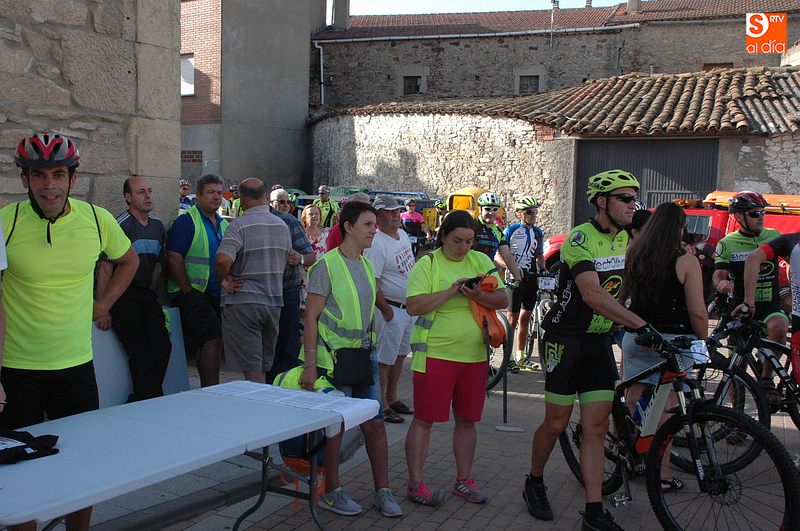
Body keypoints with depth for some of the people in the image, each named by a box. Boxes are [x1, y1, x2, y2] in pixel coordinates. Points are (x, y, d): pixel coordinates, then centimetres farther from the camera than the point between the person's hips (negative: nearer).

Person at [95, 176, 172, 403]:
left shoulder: (158, 226, 13)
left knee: (162, 346, -6)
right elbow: (105, 269, -11)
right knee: (140, 352, -11)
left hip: (147, 297, 7)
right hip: (123, 297, -6)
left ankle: (137, 403, 2)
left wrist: (151, 295, 13)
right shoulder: (121, 225, -9)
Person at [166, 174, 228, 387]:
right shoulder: (186, 222, -7)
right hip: (191, 292, -8)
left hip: (216, 295, 8)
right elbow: (174, 258, -15)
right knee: (213, 337, -17)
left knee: (213, 342, 10)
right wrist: (188, 291, -17)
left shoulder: (223, 224, 17)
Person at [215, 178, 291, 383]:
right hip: (274, 302, 6)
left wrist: (223, 280, -10)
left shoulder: (240, 225, -13)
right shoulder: (283, 226, 9)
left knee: (252, 369, -3)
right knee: (265, 365, 16)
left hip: (242, 302, -6)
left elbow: (223, 260, -27)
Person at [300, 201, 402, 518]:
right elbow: (311, 317, -14)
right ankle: (331, 492, 21)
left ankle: (382, 491, 19)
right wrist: (310, 365, -17)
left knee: (376, 424, 7)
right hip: (334, 358, -7)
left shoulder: (366, 265, 10)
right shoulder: (327, 265, -12)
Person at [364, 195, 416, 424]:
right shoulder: (377, 244, -20)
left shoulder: (403, 234, 8)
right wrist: (387, 310, -18)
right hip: (392, 309, -9)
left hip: (410, 307, 9)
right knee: (385, 359, 0)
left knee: (400, 355, 18)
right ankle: (382, 405, 9)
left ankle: (392, 398, 31)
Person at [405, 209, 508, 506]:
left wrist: (478, 295, -15)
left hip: (474, 356, 5)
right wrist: (451, 291, -21)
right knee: (424, 419, 0)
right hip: (435, 355, -5)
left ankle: (464, 480, 27)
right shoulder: (428, 264, -5)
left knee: (467, 420, 14)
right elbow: (414, 306, -15)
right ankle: (415, 484, 10)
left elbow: (503, 300, 4)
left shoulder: (480, 261, 8)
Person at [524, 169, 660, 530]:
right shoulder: (581, 238, -19)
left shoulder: (624, 238, 6)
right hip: (566, 341, -6)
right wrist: (641, 326, -39)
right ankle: (534, 484, 29)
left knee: (597, 426, 2)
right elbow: (593, 295, -33)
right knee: (557, 422, 4)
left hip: (600, 342, 6)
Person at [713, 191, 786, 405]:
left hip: (770, 306, 1)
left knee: (778, 326, -32)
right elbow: (718, 274, -7)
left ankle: (766, 378, -13)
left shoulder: (774, 236, 6)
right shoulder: (727, 244, 0)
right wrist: (720, 283, -31)